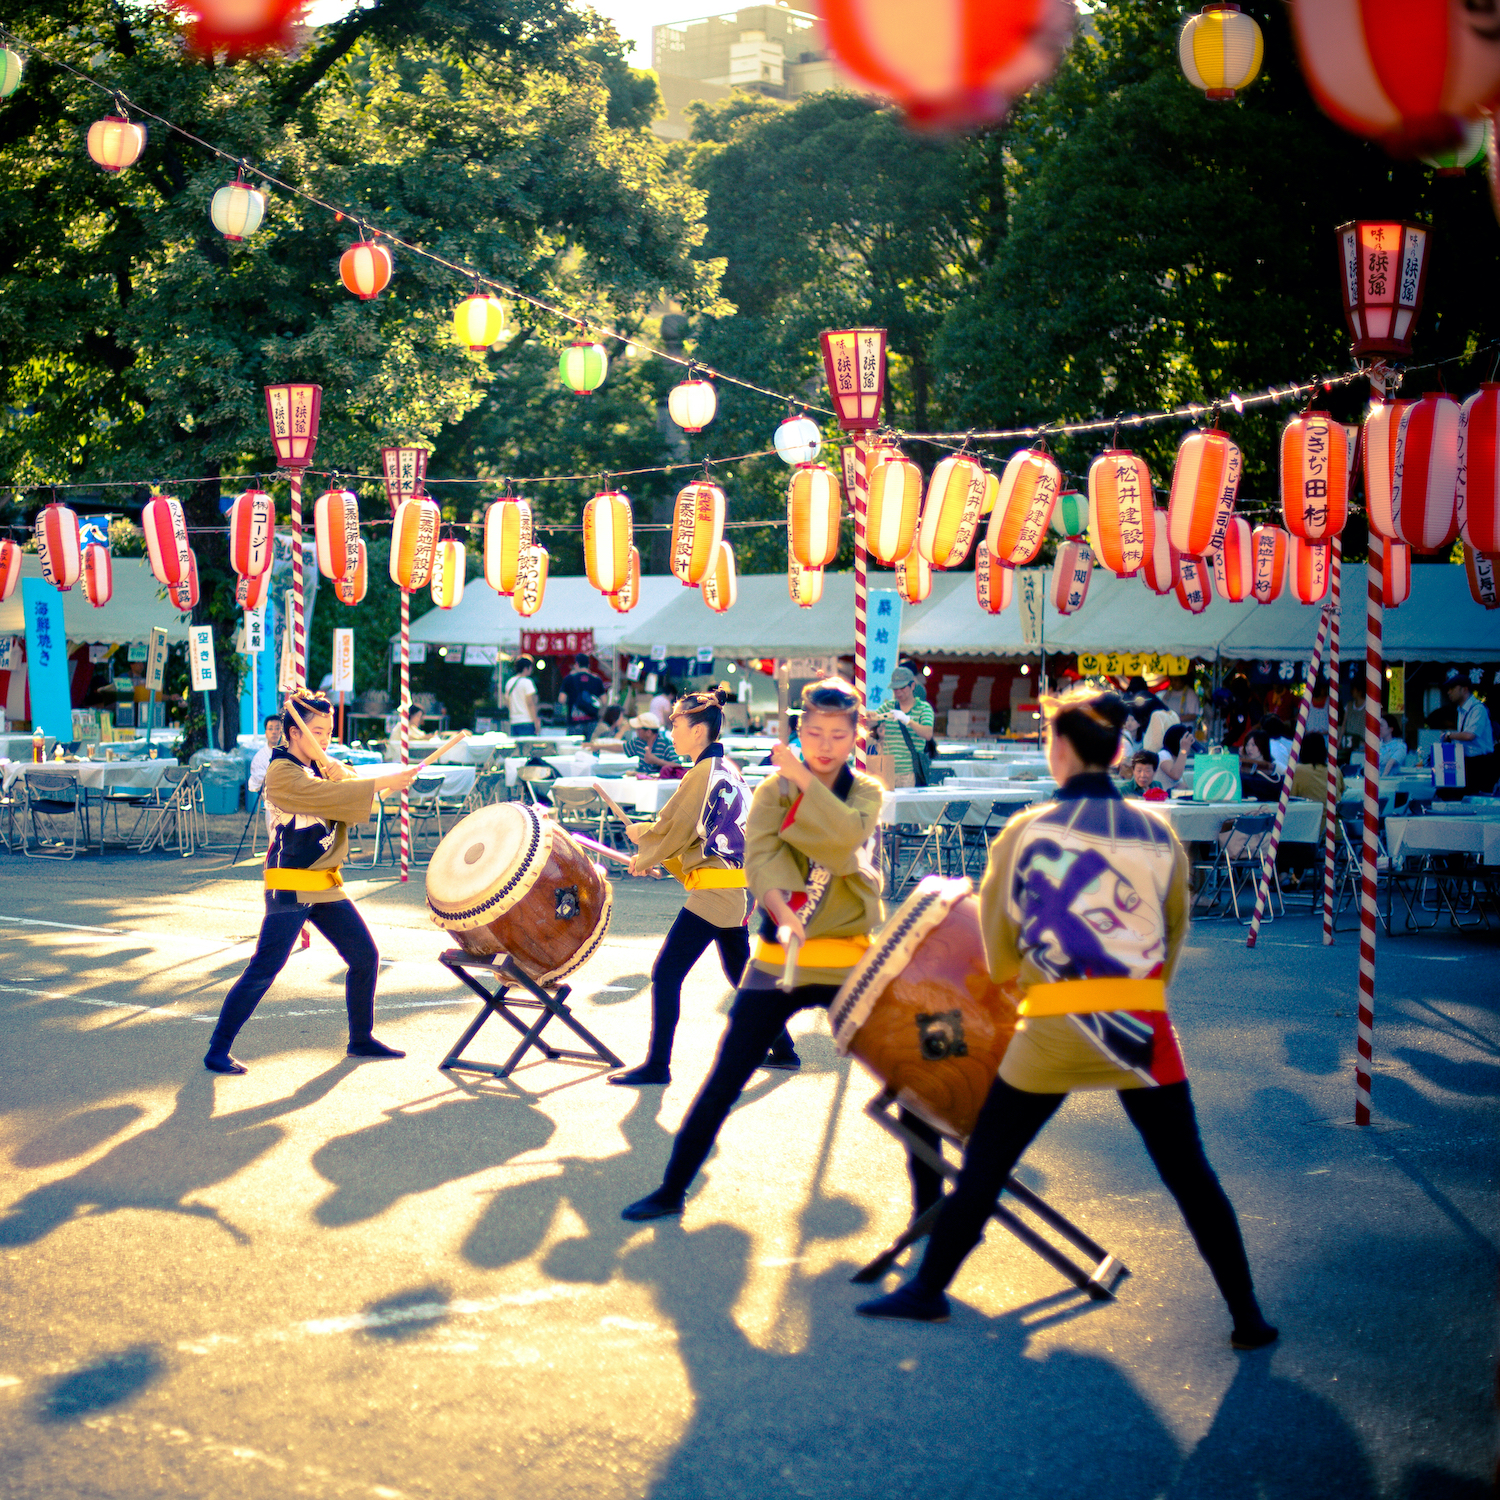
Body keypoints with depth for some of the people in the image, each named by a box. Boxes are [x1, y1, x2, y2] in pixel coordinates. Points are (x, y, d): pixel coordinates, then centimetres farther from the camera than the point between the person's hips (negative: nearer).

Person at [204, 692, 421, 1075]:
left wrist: (339, 776, -15)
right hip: (289, 887, -8)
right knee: (262, 971, -10)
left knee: (365, 956, 8)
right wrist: (382, 783, -26)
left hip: (326, 885, 8)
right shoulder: (281, 771, -13)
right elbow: (326, 796, -26)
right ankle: (218, 1050, -4)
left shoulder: (319, 768, 13)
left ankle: (361, 1040, 21)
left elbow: (354, 795, 6)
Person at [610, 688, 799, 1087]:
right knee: (741, 972, 21)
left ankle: (658, 1065, -7)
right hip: (737, 891, 10)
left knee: (666, 974, -7)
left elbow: (672, 830, -11)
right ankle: (783, 1050, 28)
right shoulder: (729, 770, 12)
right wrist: (649, 834, 13)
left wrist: (644, 858, 7)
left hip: (712, 894, -10)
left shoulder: (702, 773, -14)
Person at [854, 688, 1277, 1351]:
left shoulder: (1025, 831, -3)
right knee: (1189, 1175, 10)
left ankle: (929, 1290, 22)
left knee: (984, 1164, 13)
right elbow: (1175, 935, 13)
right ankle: (1247, 1315, 12)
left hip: (1053, 1031, -1)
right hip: (1141, 1030, 1)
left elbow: (997, 941, 7)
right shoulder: (1159, 833, 2)